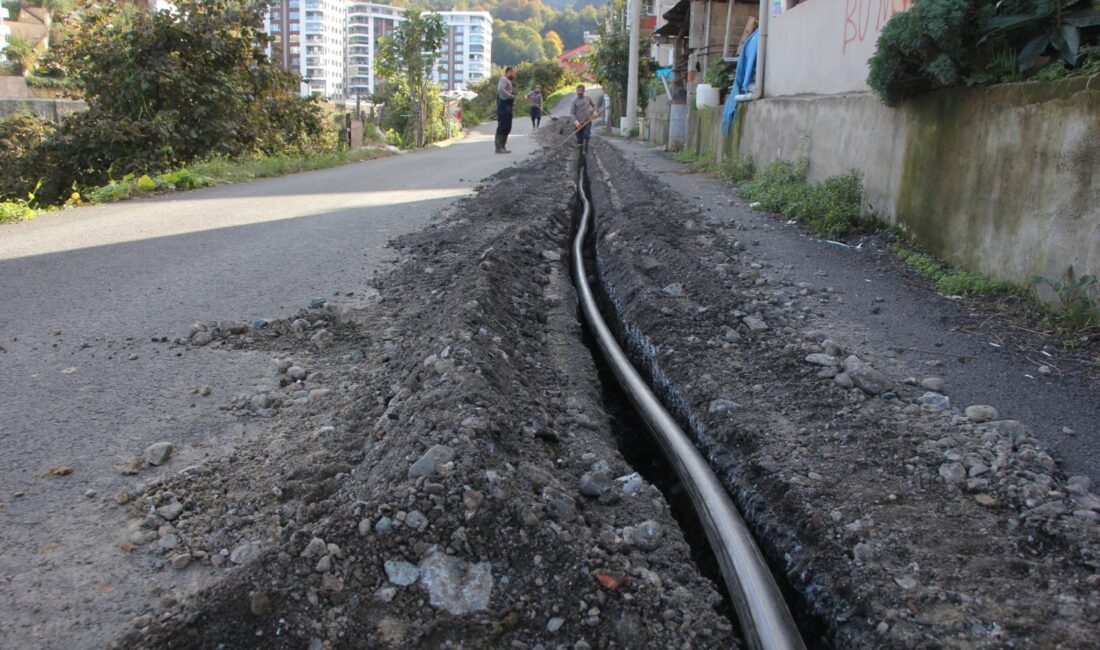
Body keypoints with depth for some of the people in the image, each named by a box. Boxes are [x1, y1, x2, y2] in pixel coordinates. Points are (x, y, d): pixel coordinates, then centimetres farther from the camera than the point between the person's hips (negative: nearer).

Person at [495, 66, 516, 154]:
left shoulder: (508, 81, 23)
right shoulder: (503, 79, -9)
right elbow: (500, 89, -27)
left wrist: (513, 101, 11)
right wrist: (510, 96, -20)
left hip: (508, 107, 10)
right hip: (504, 106, -10)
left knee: (507, 128, 12)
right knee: (502, 127, -11)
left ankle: (502, 147, 17)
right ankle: (499, 147, -11)